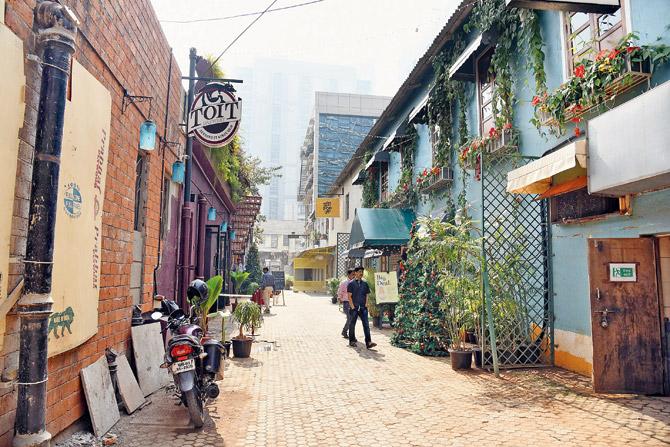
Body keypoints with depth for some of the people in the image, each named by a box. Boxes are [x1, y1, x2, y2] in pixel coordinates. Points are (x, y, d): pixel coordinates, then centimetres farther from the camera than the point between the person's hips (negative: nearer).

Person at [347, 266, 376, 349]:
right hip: (354, 308, -3)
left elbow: (367, 295, 15)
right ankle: (352, 341, 21)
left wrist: (366, 305, 3)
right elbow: (349, 296, -4)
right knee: (352, 324, 7)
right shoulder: (351, 283, -1)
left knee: (366, 324, -6)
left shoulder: (365, 283, 11)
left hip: (363, 308, 3)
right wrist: (352, 307, -9)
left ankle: (368, 343, -10)